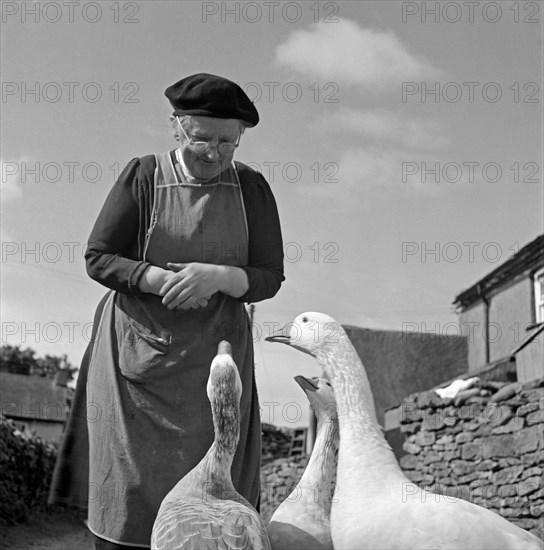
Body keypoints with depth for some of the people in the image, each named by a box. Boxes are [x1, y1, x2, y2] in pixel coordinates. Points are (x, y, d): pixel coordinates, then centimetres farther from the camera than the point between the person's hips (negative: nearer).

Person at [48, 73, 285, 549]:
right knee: (128, 491, -3)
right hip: (138, 350, -1)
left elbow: (269, 278, 2)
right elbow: (98, 258, -2)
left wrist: (218, 277, -18)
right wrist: (161, 280, -17)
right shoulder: (144, 176, -1)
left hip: (212, 357, 2)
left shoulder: (251, 188, 4)